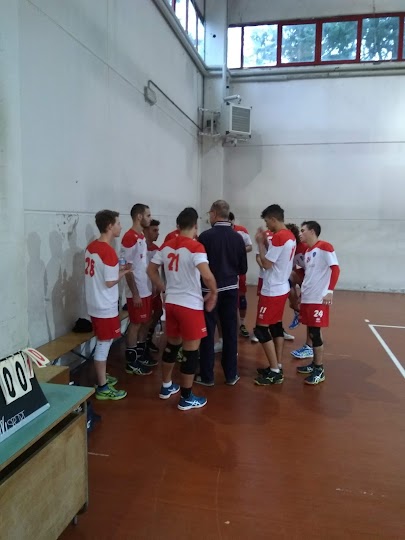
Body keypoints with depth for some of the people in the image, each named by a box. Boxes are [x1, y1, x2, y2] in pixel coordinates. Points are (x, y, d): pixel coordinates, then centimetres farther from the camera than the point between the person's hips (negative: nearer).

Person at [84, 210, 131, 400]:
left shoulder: (91, 246, 7)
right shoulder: (108, 251, -21)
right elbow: (110, 282, -20)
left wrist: (117, 269, 12)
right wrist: (123, 272, -4)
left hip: (95, 304, 9)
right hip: (105, 306, -9)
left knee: (103, 342, 20)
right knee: (104, 344, 1)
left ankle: (102, 377, 34)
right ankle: (103, 388, 11)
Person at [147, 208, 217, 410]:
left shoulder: (166, 246, 5)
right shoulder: (195, 247, -16)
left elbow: (151, 270, 12)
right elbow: (207, 275, -28)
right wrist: (213, 293, -12)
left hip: (171, 302, 7)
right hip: (190, 305, -7)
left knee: (172, 343, 23)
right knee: (191, 349, 5)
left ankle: (166, 386, 36)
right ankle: (186, 398, 15)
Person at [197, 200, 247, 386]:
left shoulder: (206, 236, -13)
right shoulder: (238, 237, -1)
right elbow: (243, 268, 4)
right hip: (231, 290, 4)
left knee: (208, 332, 7)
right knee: (230, 332, 11)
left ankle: (207, 376, 15)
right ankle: (231, 374, 20)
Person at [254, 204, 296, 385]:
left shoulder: (278, 237, -20)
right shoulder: (290, 236, 9)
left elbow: (266, 264, -18)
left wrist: (260, 243, -8)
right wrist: (266, 242, 7)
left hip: (272, 291, -10)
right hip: (282, 288, 10)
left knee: (261, 329, -3)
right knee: (276, 326, 15)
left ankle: (274, 372, 2)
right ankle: (277, 367, 22)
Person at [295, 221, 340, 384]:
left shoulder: (324, 247, -9)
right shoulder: (307, 251, 15)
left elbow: (335, 269, -14)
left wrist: (330, 291, -20)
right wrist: (302, 292, 19)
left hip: (319, 299, -8)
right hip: (307, 298, 8)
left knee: (315, 333, -4)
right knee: (311, 332, 12)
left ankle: (319, 371, 6)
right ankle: (314, 364, 24)